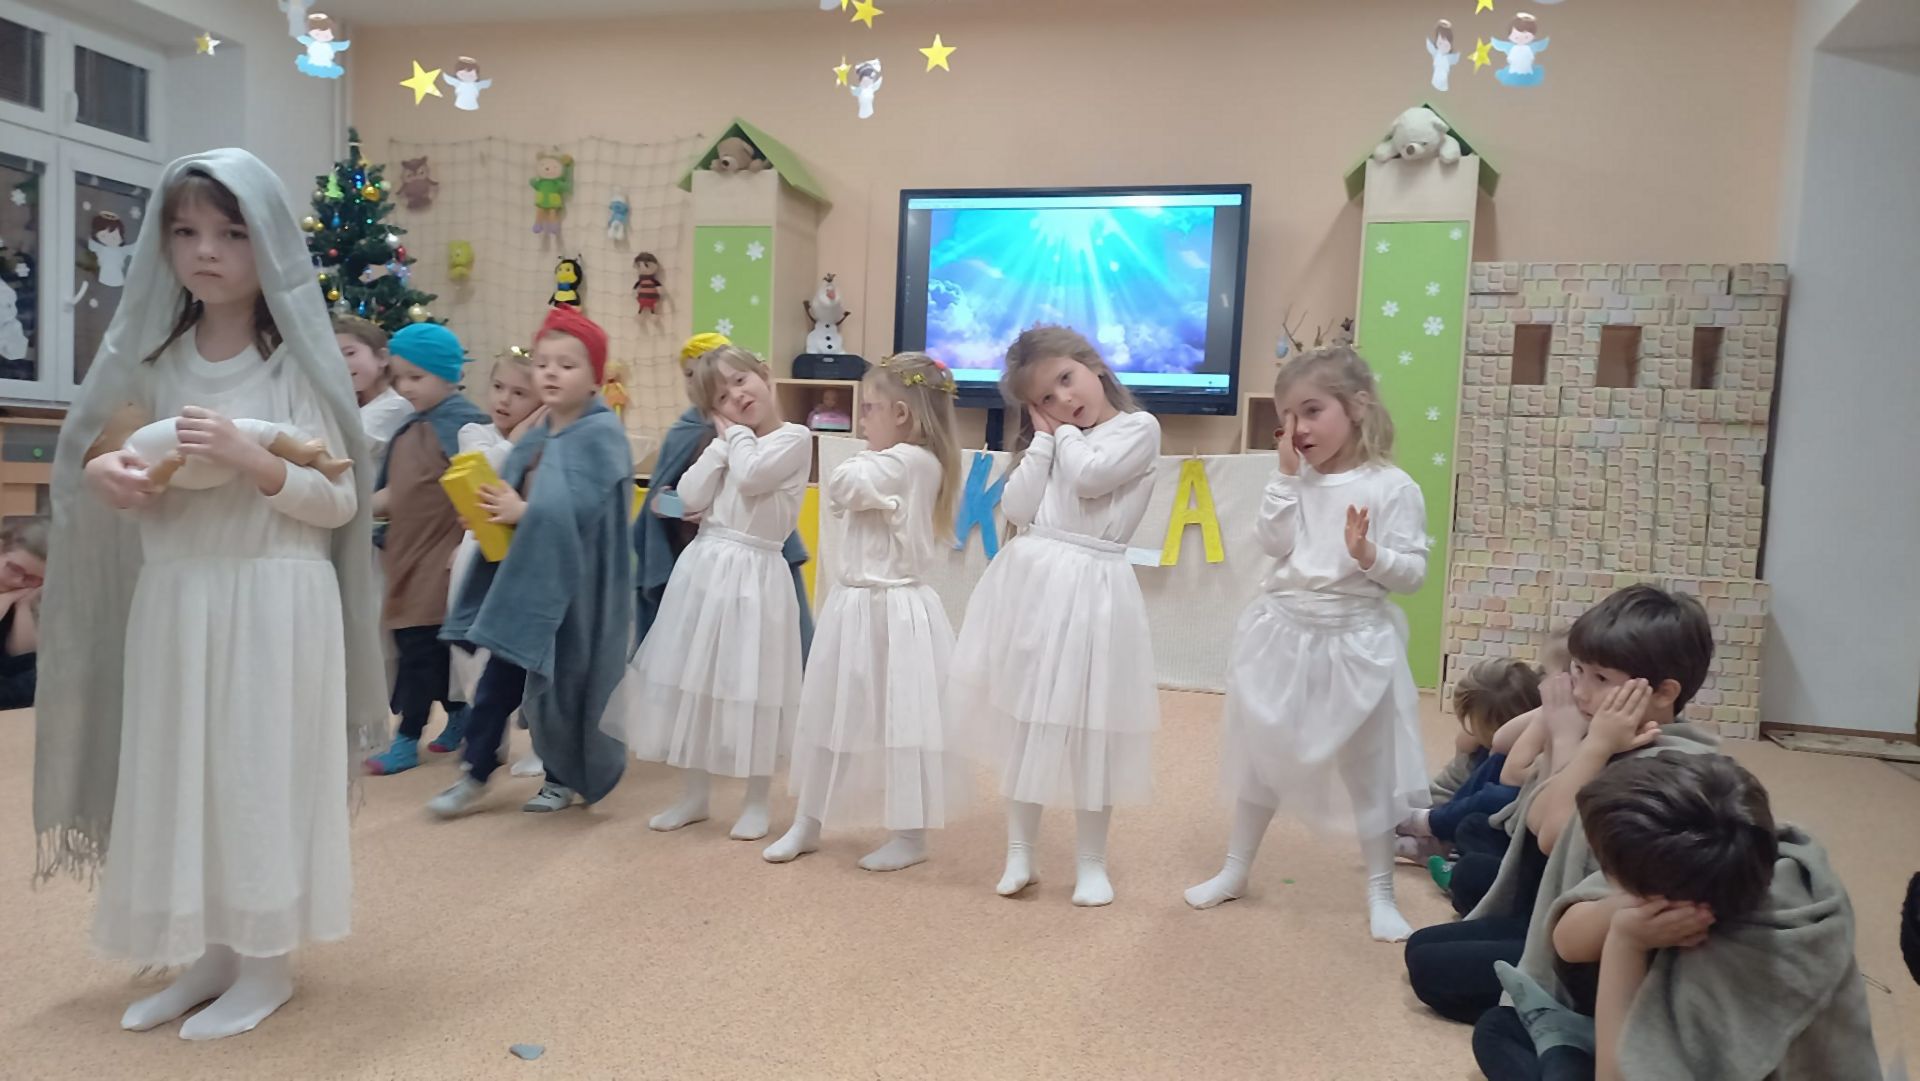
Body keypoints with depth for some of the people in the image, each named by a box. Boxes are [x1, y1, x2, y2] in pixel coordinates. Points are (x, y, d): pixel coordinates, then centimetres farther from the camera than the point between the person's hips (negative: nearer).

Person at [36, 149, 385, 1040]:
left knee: (260, 773, 2)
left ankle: (266, 963, 17)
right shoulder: (154, 354, 8)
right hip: (173, 600, 5)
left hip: (274, 604, -5)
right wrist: (103, 474, -6)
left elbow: (341, 502, -8)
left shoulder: (297, 360, -6)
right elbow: (104, 456, 17)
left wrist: (254, 462, -22)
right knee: (177, 774, 10)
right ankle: (208, 953, 26)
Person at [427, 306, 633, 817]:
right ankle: (475, 776, 19)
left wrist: (523, 512, -24)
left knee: (565, 682, 7)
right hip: (525, 576, 6)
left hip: (573, 583, -6)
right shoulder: (537, 435, 10)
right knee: (499, 680, 7)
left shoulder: (601, 433, -13)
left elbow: (578, 510, -23)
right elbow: (515, 493, 13)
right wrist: (496, 510, -7)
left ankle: (566, 778, 25)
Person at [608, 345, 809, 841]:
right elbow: (690, 497, 0)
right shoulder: (726, 444, 12)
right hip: (703, 567, 7)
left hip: (753, 575, -6)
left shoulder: (794, 438, -6)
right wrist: (723, 440, -1)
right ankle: (695, 793, 25)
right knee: (697, 679, 11)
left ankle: (757, 800, 16)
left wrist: (738, 433, -4)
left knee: (751, 687, 0)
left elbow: (750, 476, -22)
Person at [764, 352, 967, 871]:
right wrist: (870, 455, 7)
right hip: (857, 604, 11)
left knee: (900, 721, 0)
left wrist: (867, 455, -5)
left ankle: (911, 835, 15)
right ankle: (808, 823, 27)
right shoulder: (892, 463, 15)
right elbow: (839, 497, 15)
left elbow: (841, 487, -23)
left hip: (895, 610, -10)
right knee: (828, 713, 15)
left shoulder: (913, 460, -17)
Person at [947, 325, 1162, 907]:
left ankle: (1091, 860, 18)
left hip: (1089, 589, -5)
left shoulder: (1139, 427, 0)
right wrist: (1045, 436, 3)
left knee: (1088, 725, 2)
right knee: (1024, 716, 9)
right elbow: (1016, 508, 3)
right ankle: (1020, 851, 23)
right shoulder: (1050, 442, 16)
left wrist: (1067, 431, 1)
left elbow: (1088, 477, -16)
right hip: (1028, 580, 5)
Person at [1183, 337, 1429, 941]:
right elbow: (1274, 546, -8)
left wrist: (1369, 556, -29)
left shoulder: (1391, 487, -10)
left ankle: (1380, 894, 25)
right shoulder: (1298, 479, 3)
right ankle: (1235, 870, 32)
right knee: (1261, 755, 16)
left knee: (1367, 768, 9)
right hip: (1285, 633, 4)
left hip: (1354, 641, -4)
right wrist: (1286, 474, -10)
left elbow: (1413, 573, -11)